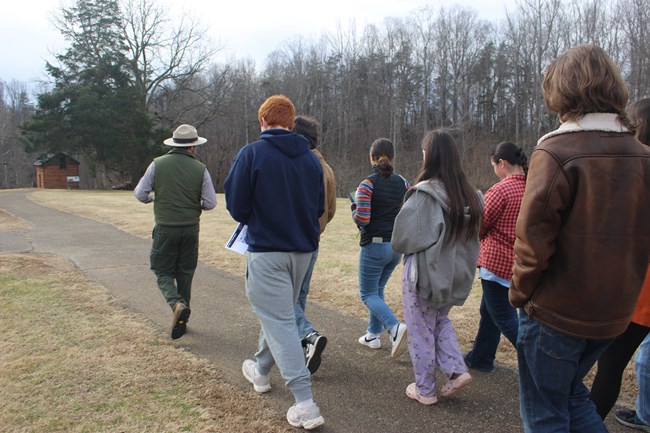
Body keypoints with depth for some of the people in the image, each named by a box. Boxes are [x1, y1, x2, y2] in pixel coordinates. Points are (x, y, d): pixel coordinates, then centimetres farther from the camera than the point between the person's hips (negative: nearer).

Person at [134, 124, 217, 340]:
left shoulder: (158, 164, -3)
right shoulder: (200, 169, -3)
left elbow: (140, 194, -1)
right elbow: (210, 203, -4)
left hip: (165, 228, -1)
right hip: (190, 229, 1)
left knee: (163, 272, 12)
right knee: (185, 274, 14)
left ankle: (177, 304, -15)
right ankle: (181, 322, 20)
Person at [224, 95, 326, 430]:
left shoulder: (251, 154, -9)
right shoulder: (310, 157, 6)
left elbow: (236, 206, -9)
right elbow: (319, 207, 9)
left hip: (267, 251, -6)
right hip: (303, 250, 6)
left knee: (279, 321, -1)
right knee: (278, 313, 23)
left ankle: (305, 404, -3)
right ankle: (261, 371, 44)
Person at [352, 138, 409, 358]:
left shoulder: (367, 184, -14)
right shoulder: (402, 183, 3)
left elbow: (362, 219, -19)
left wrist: (354, 209, 1)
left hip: (374, 245, -6)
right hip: (397, 245, 6)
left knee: (368, 294, 4)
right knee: (378, 289, 21)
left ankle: (395, 327, -17)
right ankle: (373, 335, 28)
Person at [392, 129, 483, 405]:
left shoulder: (424, 193, -22)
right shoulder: (469, 194, -2)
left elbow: (402, 238, -17)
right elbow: (474, 235, 8)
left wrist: (404, 247, 3)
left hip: (425, 272, -6)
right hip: (455, 272, 6)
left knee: (421, 330, 10)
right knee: (441, 321, 27)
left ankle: (425, 390, 22)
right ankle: (456, 370, 18)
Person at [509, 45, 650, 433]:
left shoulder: (556, 153, -19)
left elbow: (534, 237, -19)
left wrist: (521, 293, -4)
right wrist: (619, 289, 17)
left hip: (556, 313, -6)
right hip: (614, 313, 7)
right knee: (572, 394, 28)